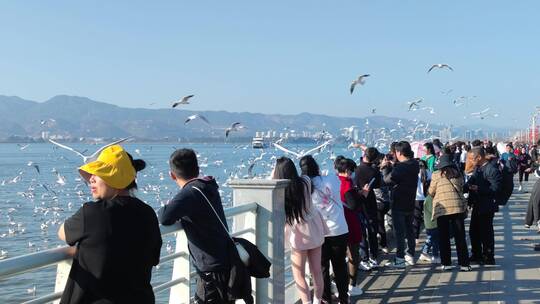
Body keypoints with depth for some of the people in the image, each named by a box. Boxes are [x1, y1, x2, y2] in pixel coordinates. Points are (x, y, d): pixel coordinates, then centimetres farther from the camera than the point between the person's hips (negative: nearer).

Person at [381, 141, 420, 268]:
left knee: (399, 232, 0)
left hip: (399, 205, -7)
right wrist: (392, 166, 7)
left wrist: (385, 167, -1)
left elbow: (387, 179, -15)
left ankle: (400, 259, 4)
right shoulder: (415, 165, -1)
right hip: (410, 204, 7)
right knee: (409, 229, 18)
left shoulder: (400, 167, -25)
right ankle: (411, 255, 26)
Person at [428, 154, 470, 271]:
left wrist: (434, 198, 31)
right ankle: (464, 263, 4)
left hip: (441, 208, -2)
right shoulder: (458, 174, 9)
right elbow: (461, 189, 15)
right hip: (458, 207, 2)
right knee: (460, 237, 5)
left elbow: (431, 192, 9)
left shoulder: (436, 175, 1)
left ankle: (446, 263, 7)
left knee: (443, 238, 6)